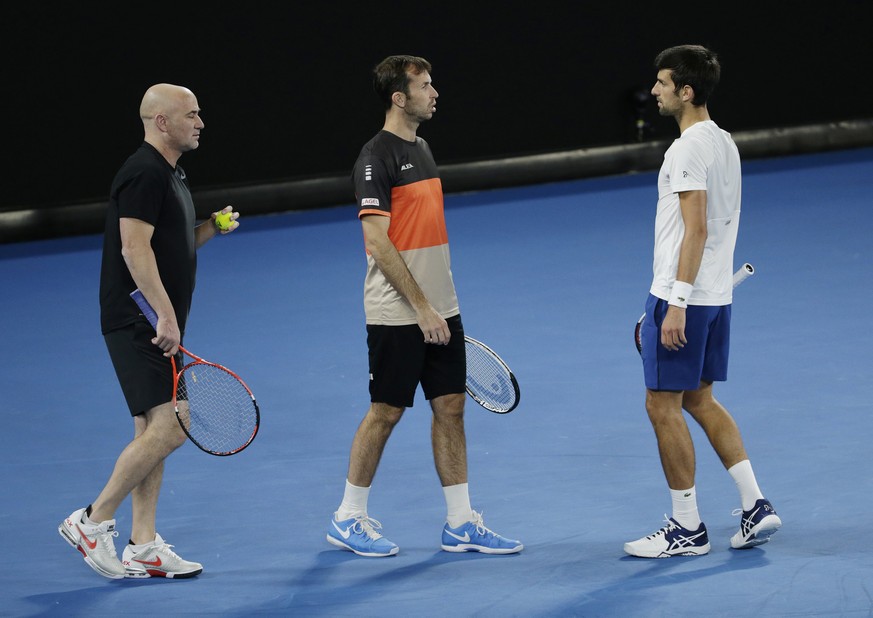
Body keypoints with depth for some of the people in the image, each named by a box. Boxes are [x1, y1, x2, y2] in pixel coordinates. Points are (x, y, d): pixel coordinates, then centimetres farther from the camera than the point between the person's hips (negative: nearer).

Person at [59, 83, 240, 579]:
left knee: (152, 433, 9)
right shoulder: (145, 173, -13)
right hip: (138, 324, -10)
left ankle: (142, 547, 10)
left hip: (158, 327, 10)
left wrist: (210, 229, 11)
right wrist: (165, 314, -26)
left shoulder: (170, 174, 19)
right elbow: (135, 247, -22)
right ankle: (93, 521, -6)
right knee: (169, 426, -15)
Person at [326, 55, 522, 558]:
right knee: (385, 413, 0)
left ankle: (461, 523, 11)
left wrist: (441, 305, 18)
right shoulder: (377, 157, -14)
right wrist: (421, 308, -19)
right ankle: (349, 520, 14)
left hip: (439, 311, 8)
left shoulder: (422, 148, 13)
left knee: (451, 408, 6)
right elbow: (378, 243, -18)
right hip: (397, 316, -8)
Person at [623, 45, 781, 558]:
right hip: (717, 295, 10)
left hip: (681, 296, -10)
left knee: (663, 406, -1)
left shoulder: (689, 148, -17)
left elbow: (696, 229, -22)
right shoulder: (724, 143, 12)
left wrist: (677, 303, -23)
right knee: (699, 400, 18)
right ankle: (756, 506, 12)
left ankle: (688, 529, 4)